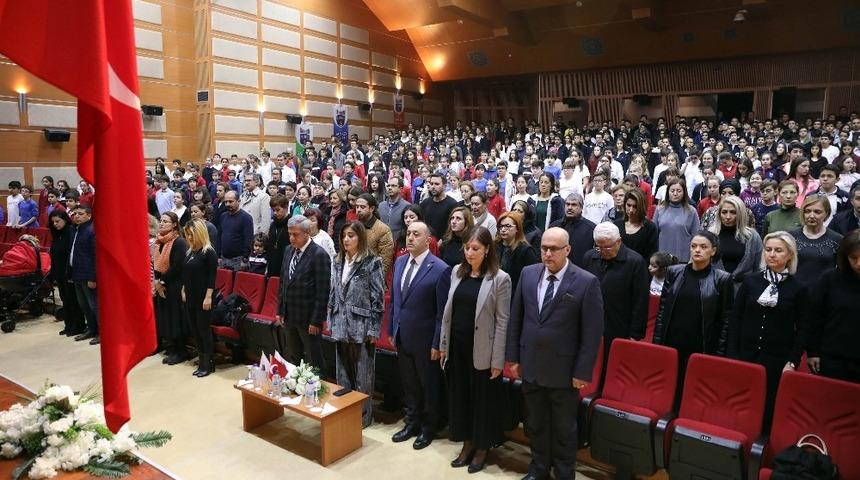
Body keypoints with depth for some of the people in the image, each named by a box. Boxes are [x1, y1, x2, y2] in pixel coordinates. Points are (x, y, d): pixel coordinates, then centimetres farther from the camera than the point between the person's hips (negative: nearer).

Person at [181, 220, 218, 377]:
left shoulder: (209, 252, -13)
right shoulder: (190, 252, 10)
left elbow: (212, 277, -16)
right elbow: (186, 274, 17)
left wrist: (208, 297, -19)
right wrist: (184, 291, 14)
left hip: (202, 298, -8)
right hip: (190, 297, 8)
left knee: (204, 330, 0)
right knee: (195, 329, 12)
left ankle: (208, 364, 10)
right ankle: (201, 359, 22)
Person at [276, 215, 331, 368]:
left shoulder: (319, 255, -16)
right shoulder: (289, 250, 7)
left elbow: (323, 291, -17)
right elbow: (283, 282, 15)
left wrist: (316, 321, -16)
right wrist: (280, 311, 12)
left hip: (308, 318, -7)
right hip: (289, 316, 7)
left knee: (313, 360, 6)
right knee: (292, 357, 18)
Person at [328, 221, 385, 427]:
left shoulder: (372, 262, -10)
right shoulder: (339, 261, 9)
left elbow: (377, 298, -11)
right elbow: (333, 293, 14)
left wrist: (373, 330, -12)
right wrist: (331, 321, 11)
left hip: (362, 327, -6)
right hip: (341, 326, 6)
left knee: (362, 374, 4)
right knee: (343, 372, 16)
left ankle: (364, 414, 19)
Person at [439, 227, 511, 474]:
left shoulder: (500, 278, -11)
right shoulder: (456, 271, 4)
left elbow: (502, 322, -11)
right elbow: (448, 310, 9)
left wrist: (497, 360, -12)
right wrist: (443, 345, 9)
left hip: (481, 350, -5)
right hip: (457, 346, 5)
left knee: (483, 399, 9)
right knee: (460, 395, 15)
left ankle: (482, 449, 28)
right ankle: (467, 443, 33)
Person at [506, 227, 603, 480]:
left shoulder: (587, 282, -14)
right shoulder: (528, 273, -1)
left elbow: (593, 332, -12)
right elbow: (515, 319, 5)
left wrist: (582, 372, -12)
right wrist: (513, 357, 5)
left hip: (563, 370, -4)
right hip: (530, 366, 4)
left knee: (564, 428, 15)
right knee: (535, 424, 20)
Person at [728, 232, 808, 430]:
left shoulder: (799, 289, 1)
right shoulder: (750, 281, 4)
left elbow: (802, 329, 1)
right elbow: (735, 319, 4)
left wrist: (793, 361, -6)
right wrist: (732, 354, -2)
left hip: (778, 359, -1)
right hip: (746, 354, 1)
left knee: (770, 406, 3)